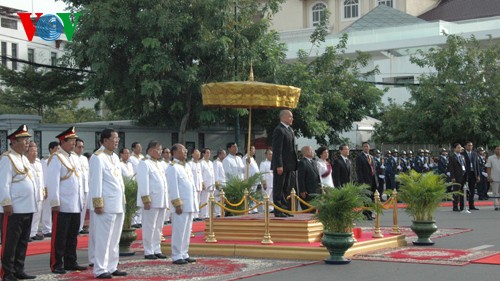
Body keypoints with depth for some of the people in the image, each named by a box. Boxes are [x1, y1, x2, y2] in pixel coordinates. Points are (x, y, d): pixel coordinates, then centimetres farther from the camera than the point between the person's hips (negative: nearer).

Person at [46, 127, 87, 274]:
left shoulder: (75, 158, 15)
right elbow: (52, 182, -13)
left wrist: (81, 201, 17)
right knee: (59, 237, -1)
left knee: (72, 236, 12)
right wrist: (55, 203, -16)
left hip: (76, 206, 8)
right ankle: (56, 265, 6)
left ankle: (70, 262, 20)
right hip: (62, 206, -7)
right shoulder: (56, 159, -9)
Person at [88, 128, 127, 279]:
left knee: (114, 239, 12)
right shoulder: (98, 157, -10)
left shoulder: (115, 157, 16)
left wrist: (123, 201, 17)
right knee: (103, 239, -4)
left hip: (118, 205, 9)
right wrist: (98, 204, -17)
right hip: (106, 206, -9)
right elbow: (95, 182, -14)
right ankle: (100, 270, 1)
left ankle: (112, 267, 20)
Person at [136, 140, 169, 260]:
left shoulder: (159, 164, 18)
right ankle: (148, 251, 4)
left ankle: (156, 250, 17)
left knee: (158, 227, 11)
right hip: (151, 201, -8)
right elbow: (143, 182, -14)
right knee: (149, 227, -2)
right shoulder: (144, 163, -8)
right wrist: (146, 200, -19)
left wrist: (166, 200, 15)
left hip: (161, 200, 8)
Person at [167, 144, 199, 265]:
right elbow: (173, 188, -14)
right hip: (181, 205, -8)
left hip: (190, 204, 8)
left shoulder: (186, 167, 17)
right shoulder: (173, 168, -9)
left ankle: (184, 254, 18)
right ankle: (177, 256, -1)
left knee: (187, 231, 11)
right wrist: (177, 204, -18)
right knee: (179, 231, -6)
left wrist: (195, 203, 16)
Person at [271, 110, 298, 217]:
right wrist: (279, 165, -22)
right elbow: (277, 149, -18)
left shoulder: (290, 129, 17)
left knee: (287, 189, 13)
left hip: (289, 165, 9)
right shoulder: (279, 130, -13)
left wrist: (294, 164, 17)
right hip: (281, 165, -9)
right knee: (279, 189, -2)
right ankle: (278, 211, 2)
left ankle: (285, 209, 21)